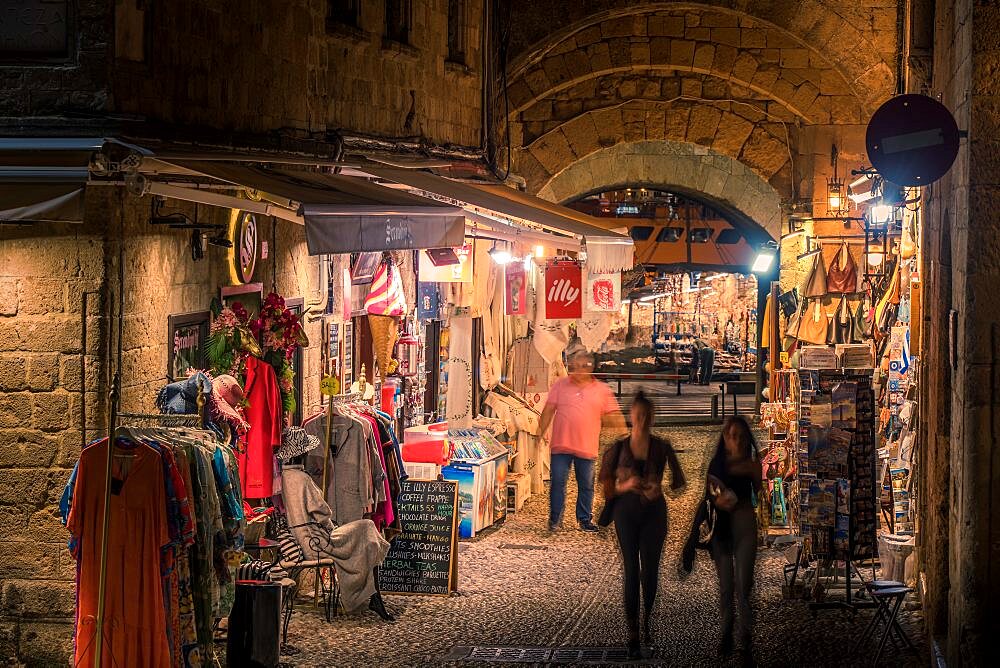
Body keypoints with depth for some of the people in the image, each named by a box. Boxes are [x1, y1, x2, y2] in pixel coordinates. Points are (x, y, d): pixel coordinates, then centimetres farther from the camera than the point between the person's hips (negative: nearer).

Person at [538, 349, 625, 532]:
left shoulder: (602, 390, 5)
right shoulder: (560, 385, 6)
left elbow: (613, 416, 7)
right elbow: (548, 410, 6)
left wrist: (624, 433, -2)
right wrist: (541, 432, 2)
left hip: (587, 447, 0)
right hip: (560, 445, 0)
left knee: (586, 486, 8)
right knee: (558, 483, 2)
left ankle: (585, 519, 21)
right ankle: (554, 518, 14)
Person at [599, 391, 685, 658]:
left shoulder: (662, 448, -1)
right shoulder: (618, 449, -3)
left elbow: (678, 480, 7)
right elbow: (604, 485, 2)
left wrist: (660, 489, -13)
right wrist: (625, 486, -17)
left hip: (654, 510, 1)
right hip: (626, 511, -1)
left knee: (650, 570, 0)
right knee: (631, 571, -5)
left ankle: (647, 620, 28)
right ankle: (633, 633, -1)